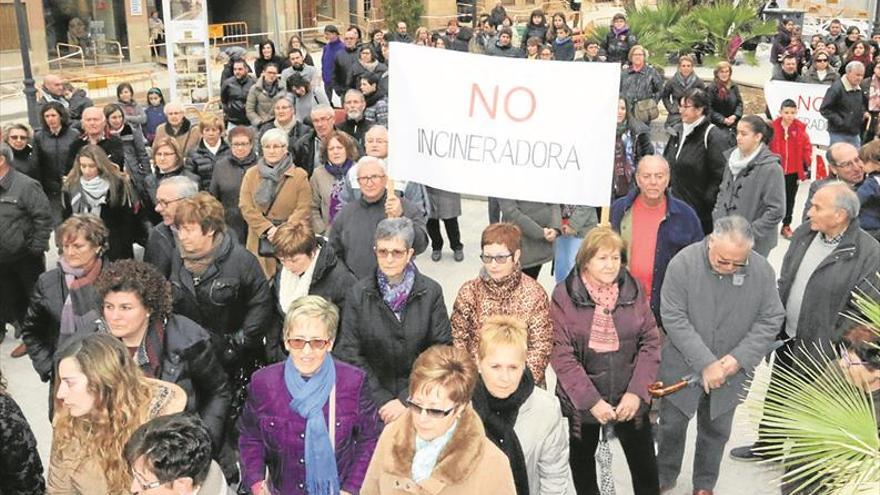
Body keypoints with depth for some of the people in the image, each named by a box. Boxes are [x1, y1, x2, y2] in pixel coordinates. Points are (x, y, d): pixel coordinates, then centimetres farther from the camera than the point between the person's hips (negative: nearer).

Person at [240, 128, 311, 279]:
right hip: (259, 240, 2)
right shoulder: (251, 174, 11)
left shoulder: (299, 175, 3)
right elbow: (245, 207, 3)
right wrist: (268, 228, -10)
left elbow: (303, 209, -3)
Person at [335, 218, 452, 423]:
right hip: (372, 401, 0)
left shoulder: (431, 292, -1)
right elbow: (349, 353, -1)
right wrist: (382, 400, -9)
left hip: (418, 399, 0)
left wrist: (407, 400, -9)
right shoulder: (358, 294, 1)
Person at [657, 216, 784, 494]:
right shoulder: (683, 263, -19)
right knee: (672, 425, 14)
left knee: (716, 430, 17)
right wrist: (705, 363, -23)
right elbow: (673, 318, -19)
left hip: (730, 371, 2)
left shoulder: (762, 271, -12)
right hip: (683, 367, -1)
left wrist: (739, 359, -17)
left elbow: (770, 321, -6)